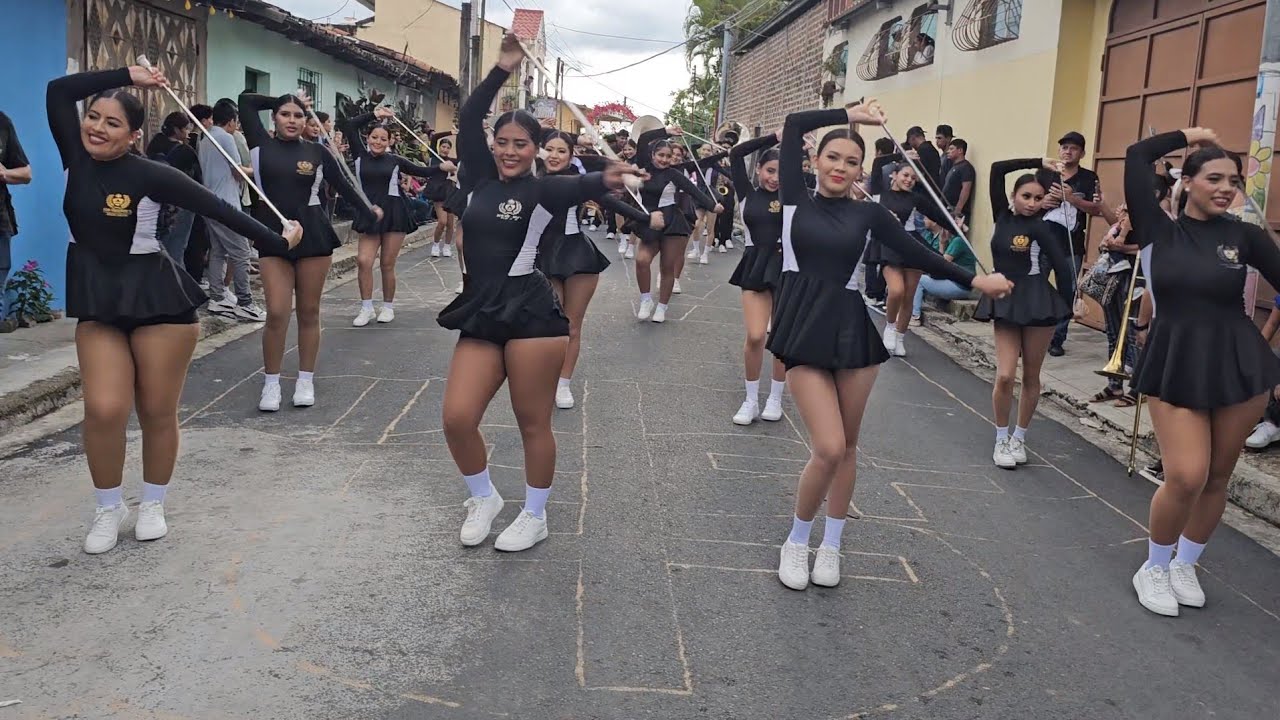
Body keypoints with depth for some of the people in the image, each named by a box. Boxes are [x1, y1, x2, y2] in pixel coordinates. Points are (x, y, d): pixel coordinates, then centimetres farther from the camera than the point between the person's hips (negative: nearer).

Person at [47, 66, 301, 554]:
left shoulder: (150, 175, -13)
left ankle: (153, 504, 26)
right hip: (98, 299, 4)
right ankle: (109, 507, 13)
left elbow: (218, 210, -11)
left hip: (156, 296, -4)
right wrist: (129, 75, 0)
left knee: (158, 412, 5)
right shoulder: (76, 158, 1)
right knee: (104, 409, -9)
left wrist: (277, 243, -10)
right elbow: (58, 91, 0)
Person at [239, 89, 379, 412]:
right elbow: (246, 100, 3)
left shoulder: (317, 152, 3)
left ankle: (305, 381, 19)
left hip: (313, 235, 0)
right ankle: (271, 384, 7)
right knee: (277, 313, -7)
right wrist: (280, 102, 12)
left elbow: (342, 186, 12)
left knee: (309, 312, 8)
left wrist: (369, 212, 19)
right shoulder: (261, 145, 3)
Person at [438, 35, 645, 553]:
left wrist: (607, 181, -47)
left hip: (530, 314, -5)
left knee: (533, 423, 4)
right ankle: (483, 500, 24)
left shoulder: (542, 190, -4)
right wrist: (503, 69, 6)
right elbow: (467, 120, 11)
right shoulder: (481, 180, 11)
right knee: (457, 418, -2)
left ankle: (534, 517, 23)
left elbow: (578, 186, -24)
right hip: (481, 314, 5)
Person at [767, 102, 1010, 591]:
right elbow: (794, 124, -2)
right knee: (829, 449, -12)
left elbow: (918, 255, 10)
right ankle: (796, 542, 11)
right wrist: (852, 116, 5)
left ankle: (831, 545, 28)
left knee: (846, 447, 10)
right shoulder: (796, 200, 2)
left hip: (852, 330, 3)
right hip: (804, 332, -3)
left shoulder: (868, 213, 6)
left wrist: (973, 280, 10)